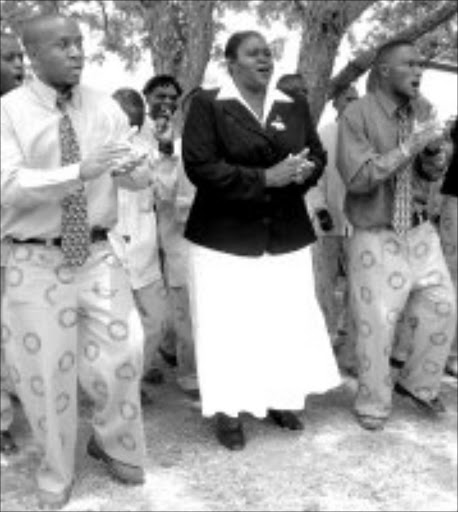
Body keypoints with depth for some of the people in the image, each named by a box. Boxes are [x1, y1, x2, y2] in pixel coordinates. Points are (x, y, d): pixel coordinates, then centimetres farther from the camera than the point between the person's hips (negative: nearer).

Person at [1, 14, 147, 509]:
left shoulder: (104, 107, 4)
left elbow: (136, 177, 1)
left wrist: (134, 166, -23)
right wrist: (80, 171, -28)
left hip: (97, 255, 3)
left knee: (121, 357, 5)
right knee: (46, 373, 9)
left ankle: (114, 445, 36)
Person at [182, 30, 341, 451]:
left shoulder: (295, 106, 10)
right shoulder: (208, 105, -7)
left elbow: (318, 155, 13)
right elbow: (199, 167, -16)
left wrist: (304, 171, -13)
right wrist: (265, 178, -22)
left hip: (287, 234, 5)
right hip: (226, 237, -4)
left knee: (291, 319, 9)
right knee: (228, 324, 0)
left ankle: (282, 400, 28)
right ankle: (228, 412, 16)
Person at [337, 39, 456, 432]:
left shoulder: (422, 110, 4)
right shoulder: (357, 115, -13)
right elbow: (358, 178, -21)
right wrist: (408, 147, -24)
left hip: (420, 231, 6)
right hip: (376, 236, -5)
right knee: (377, 323, 1)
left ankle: (418, 384, 32)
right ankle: (373, 406, 23)